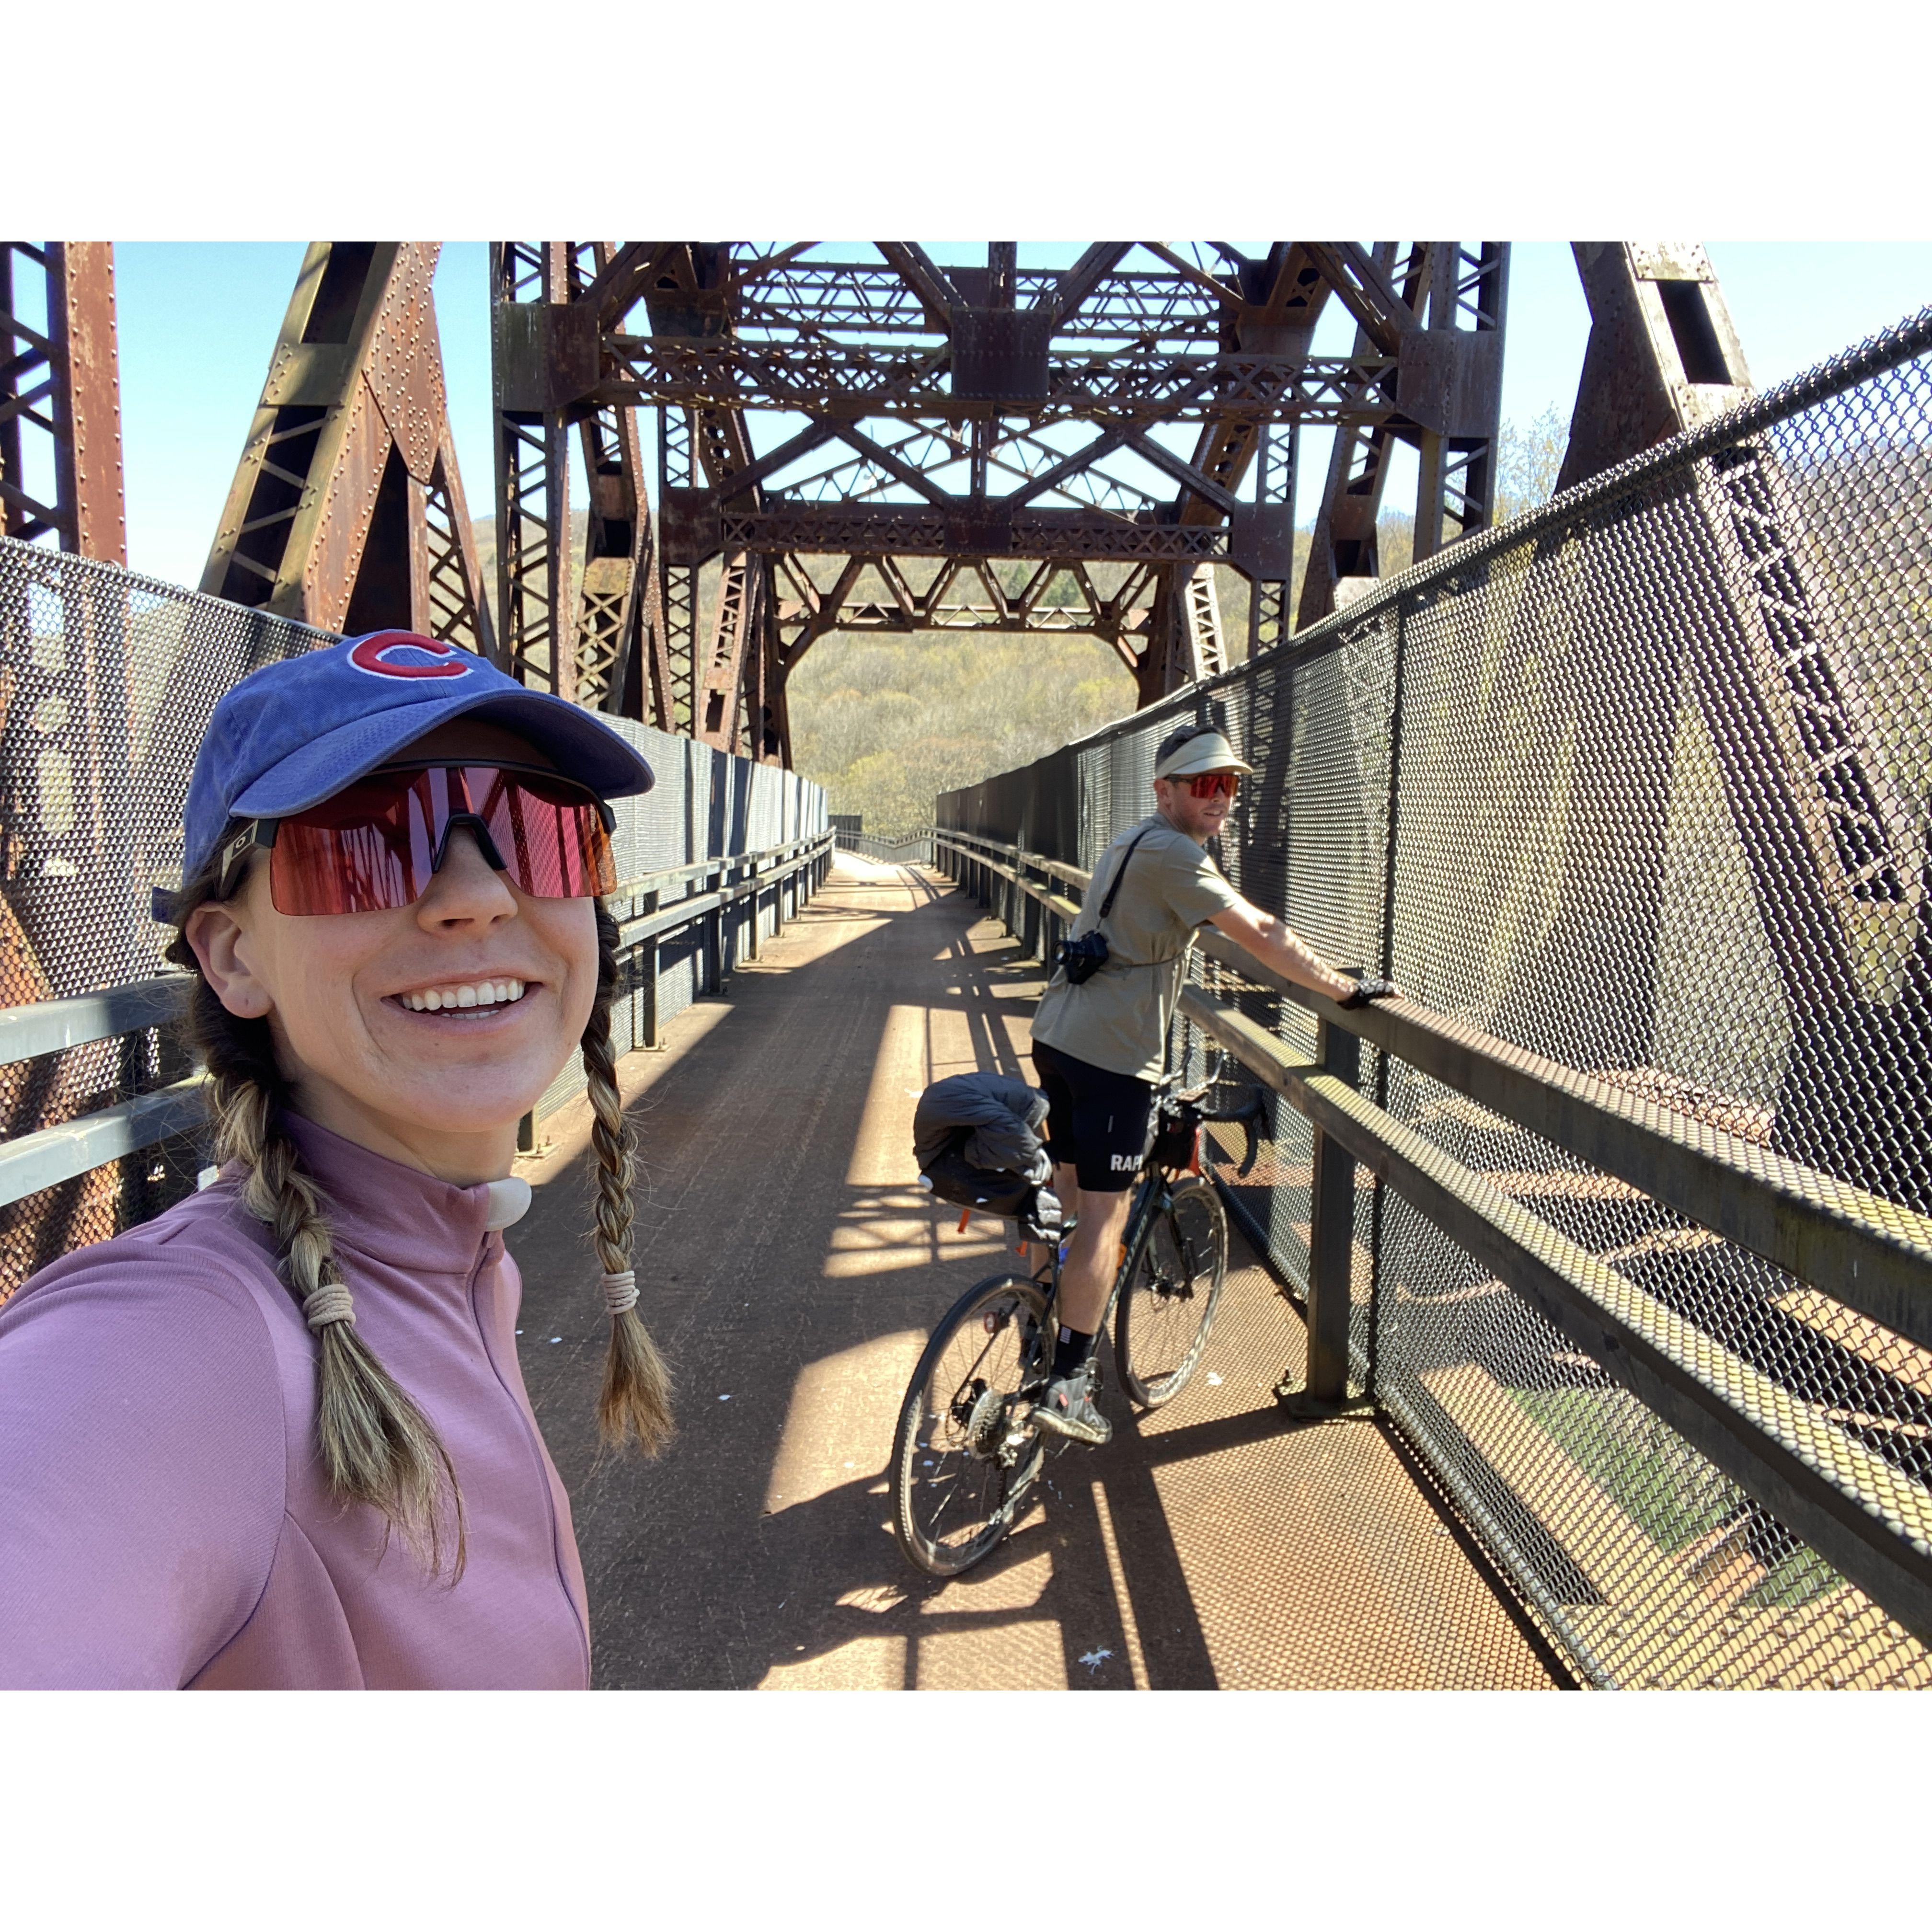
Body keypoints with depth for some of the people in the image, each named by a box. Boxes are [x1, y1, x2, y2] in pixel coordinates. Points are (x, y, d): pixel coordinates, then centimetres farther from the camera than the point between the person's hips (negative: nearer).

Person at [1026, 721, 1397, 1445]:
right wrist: (1348, 990, -9)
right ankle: (1066, 1386, 3)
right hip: (1112, 1052, -10)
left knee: (1066, 1190, 22)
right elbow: (1259, 936, -17)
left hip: (1058, 1034, 10)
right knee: (1105, 1216, -3)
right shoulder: (1172, 853, -14)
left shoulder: (1133, 842, 18)